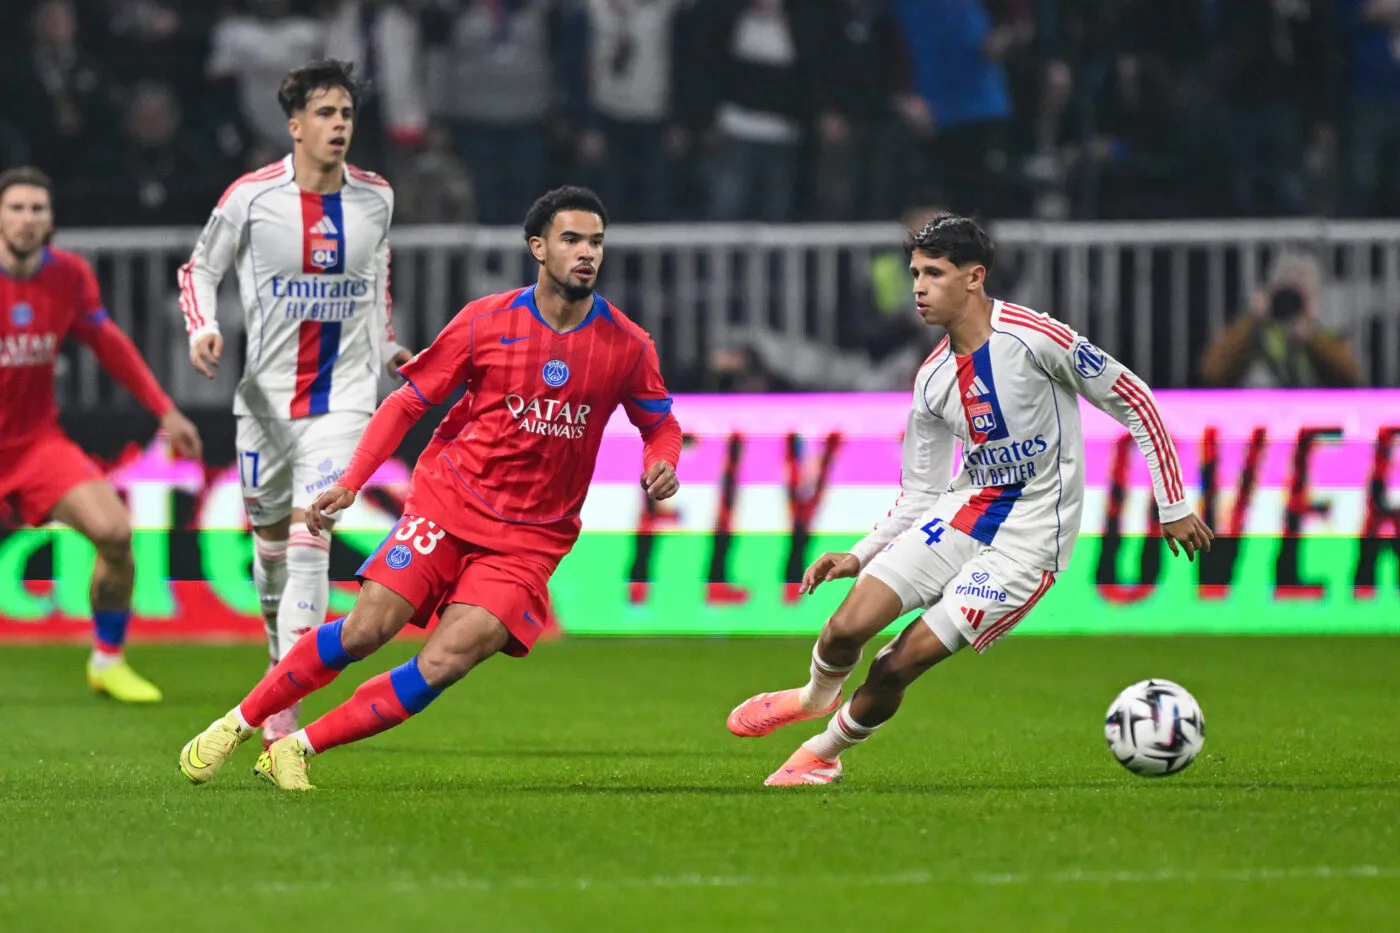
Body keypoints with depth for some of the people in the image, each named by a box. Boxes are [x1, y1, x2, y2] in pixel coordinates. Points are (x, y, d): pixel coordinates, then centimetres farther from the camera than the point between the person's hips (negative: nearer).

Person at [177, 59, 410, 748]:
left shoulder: (375, 198, 1)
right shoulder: (251, 198, -8)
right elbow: (200, 268, 4)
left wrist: (384, 346, 22)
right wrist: (202, 329, -14)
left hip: (344, 394, 0)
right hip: (267, 393, 0)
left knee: (311, 539, -14)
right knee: (269, 530, 12)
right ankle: (282, 645, 42)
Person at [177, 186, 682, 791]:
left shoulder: (627, 346, -2)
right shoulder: (486, 322, -5)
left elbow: (660, 425, 14)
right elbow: (408, 401, 3)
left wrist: (661, 463, -10)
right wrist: (349, 483, -6)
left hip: (530, 537, 1)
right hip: (449, 498, -1)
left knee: (444, 664, -17)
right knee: (366, 630, -14)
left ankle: (297, 750, -6)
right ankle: (238, 723, 5)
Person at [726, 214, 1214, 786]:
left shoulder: (1035, 338, -17)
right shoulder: (932, 380, 3)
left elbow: (1136, 403, -8)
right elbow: (920, 493, 13)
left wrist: (1173, 507, -5)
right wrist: (856, 557, 2)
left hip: (1029, 539, -5)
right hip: (962, 509, 5)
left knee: (899, 664, -11)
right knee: (848, 627, -11)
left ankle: (824, 754, 17)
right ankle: (817, 696, 25)